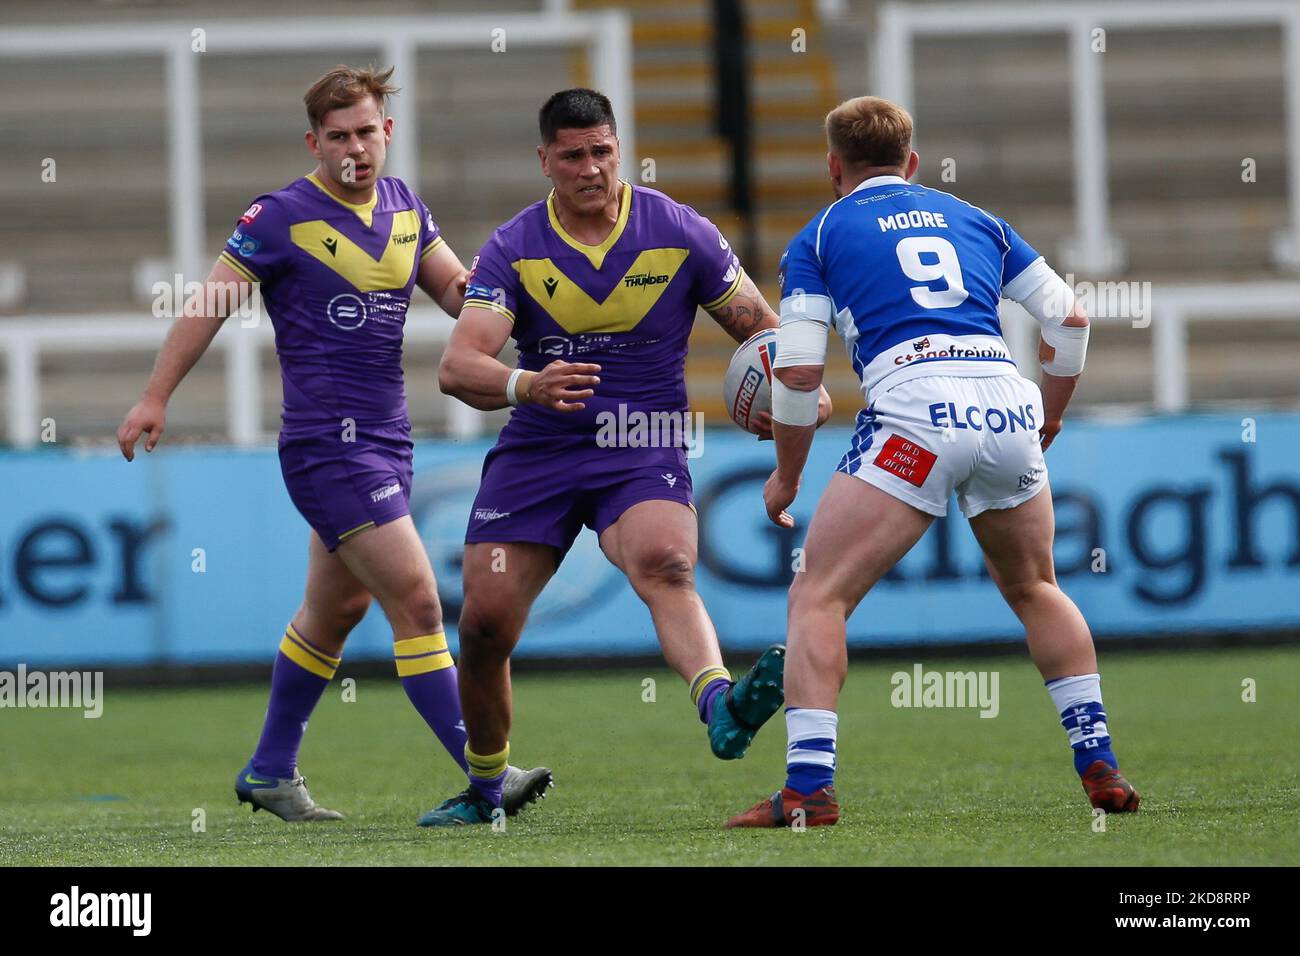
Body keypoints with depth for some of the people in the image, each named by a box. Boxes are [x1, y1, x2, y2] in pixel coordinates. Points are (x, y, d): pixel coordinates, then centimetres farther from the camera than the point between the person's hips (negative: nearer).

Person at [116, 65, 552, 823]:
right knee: (416, 598, -14)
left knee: (335, 609, 17)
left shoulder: (404, 206, 9)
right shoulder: (282, 218, -9)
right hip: (327, 443, -8)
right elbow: (211, 304, -3)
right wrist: (156, 397, -3)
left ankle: (271, 771, 30)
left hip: (386, 441, 8)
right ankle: (482, 773, -15)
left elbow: (456, 293, 14)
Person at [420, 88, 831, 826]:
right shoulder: (513, 250, -4)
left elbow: (760, 328, 5)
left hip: (644, 452, -2)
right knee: (485, 624, -2)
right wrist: (526, 385, -37)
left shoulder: (680, 233, -3)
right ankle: (485, 790, 22)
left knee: (665, 566, -32)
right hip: (536, 454, 2)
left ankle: (721, 707, -58)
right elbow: (459, 365, -14)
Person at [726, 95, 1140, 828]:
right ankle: (1101, 767, 20)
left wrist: (787, 476, 18)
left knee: (819, 598, 2)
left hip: (915, 417, -4)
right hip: (1007, 408, 4)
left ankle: (809, 788, -12)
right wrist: (1050, 418, 34)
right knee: (1034, 588, 27)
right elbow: (1069, 317, 20)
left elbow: (799, 369, 5)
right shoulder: (974, 220, 25)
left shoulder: (821, 237, 14)